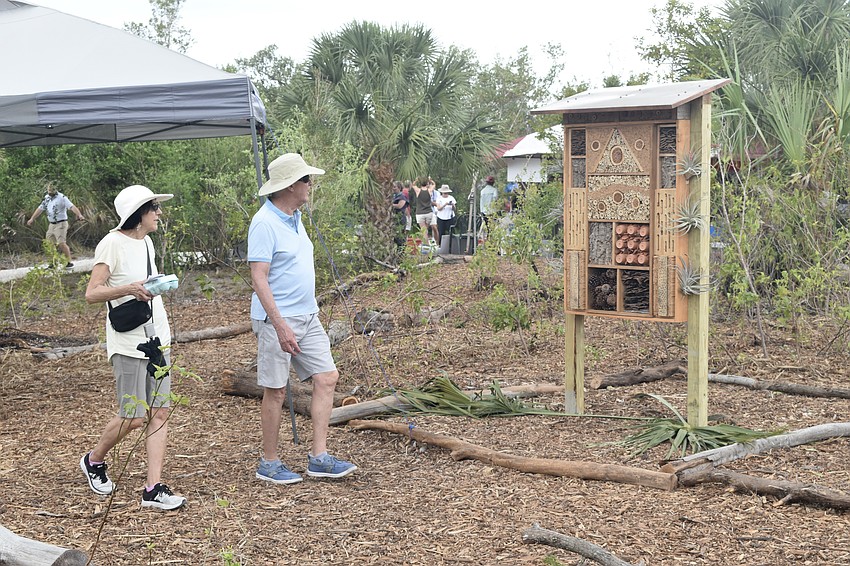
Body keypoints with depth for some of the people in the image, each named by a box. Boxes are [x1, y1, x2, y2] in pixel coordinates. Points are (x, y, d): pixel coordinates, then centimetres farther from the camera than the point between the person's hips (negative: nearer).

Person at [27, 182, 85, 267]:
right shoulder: (46, 198, 12)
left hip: (61, 224, -8)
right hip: (51, 225, 8)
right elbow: (40, 209, 23)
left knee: (62, 243, -16)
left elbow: (72, 207, -23)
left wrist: (79, 215, -39)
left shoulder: (62, 197, -11)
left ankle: (69, 262, -9)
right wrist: (32, 219, 29)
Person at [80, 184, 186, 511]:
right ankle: (93, 461, 23)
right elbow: (91, 293, -15)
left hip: (156, 338, 8)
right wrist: (129, 289, -27)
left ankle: (153, 489, 4)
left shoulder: (146, 243, 14)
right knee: (134, 417, -5)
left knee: (159, 413, 1)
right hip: (128, 342, -8)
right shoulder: (113, 243, -10)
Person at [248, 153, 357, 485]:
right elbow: (259, 279, -21)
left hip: (307, 316, 9)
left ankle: (318, 458, 9)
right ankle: (269, 464, 14)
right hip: (277, 320, -9)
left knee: (327, 378, 4)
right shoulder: (264, 223, -16)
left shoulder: (295, 218, 13)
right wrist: (280, 325, -27)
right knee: (276, 392, 1)